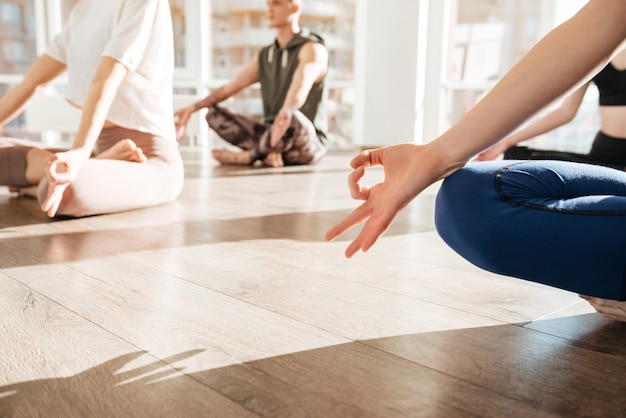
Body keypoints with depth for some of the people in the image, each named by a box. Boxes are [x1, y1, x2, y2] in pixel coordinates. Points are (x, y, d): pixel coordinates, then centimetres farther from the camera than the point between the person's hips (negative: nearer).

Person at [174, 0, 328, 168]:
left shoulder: (312, 48, -7)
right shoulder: (266, 55, 16)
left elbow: (302, 83, -29)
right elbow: (230, 87, 13)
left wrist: (286, 113, -49)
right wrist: (192, 108, 1)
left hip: (308, 144, -6)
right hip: (273, 136, 6)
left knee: (293, 120, -40)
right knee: (214, 114, -5)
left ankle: (246, 156, -14)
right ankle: (267, 153, -24)